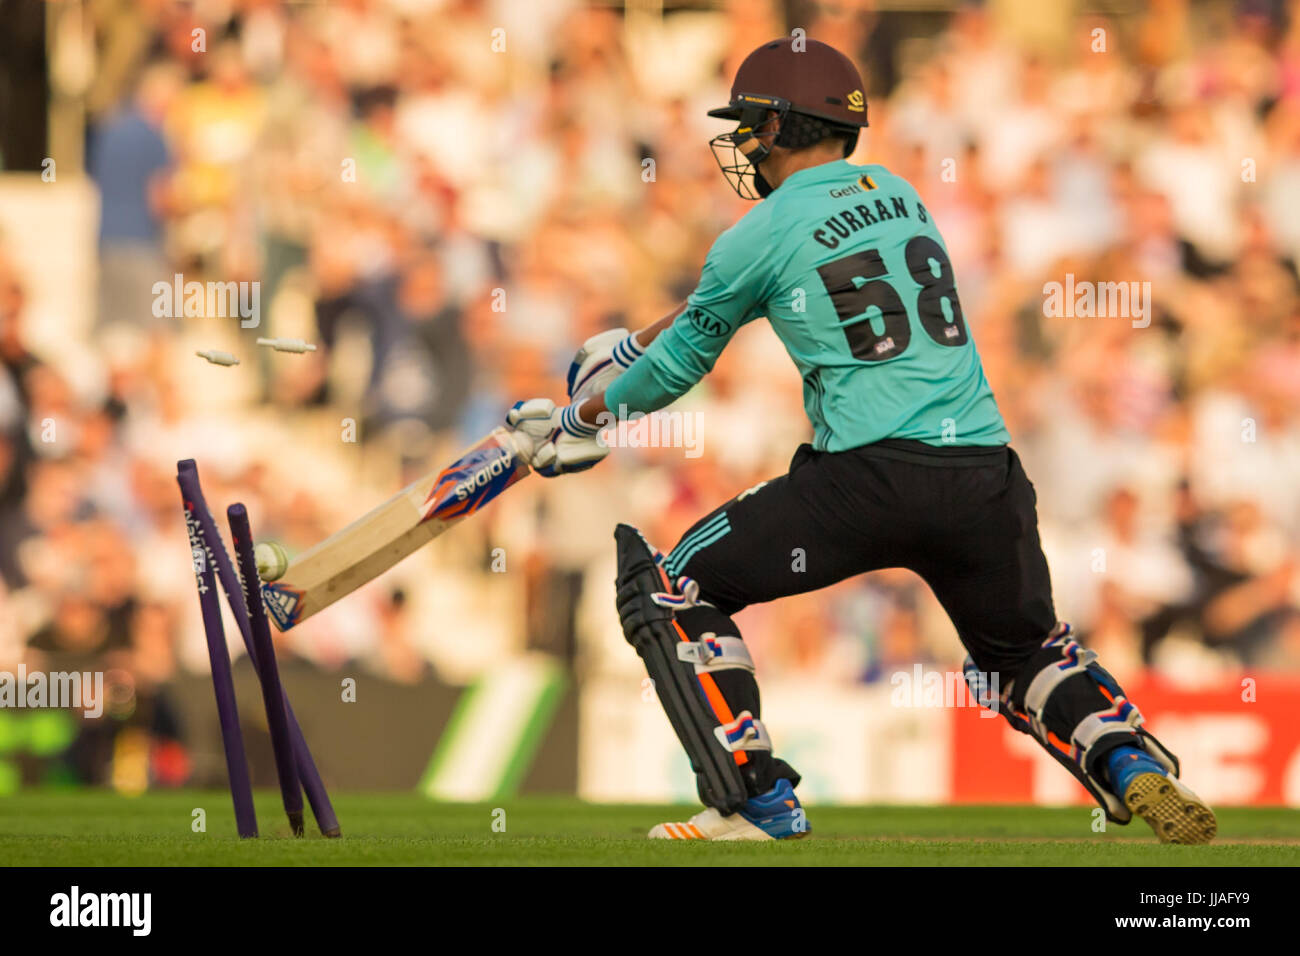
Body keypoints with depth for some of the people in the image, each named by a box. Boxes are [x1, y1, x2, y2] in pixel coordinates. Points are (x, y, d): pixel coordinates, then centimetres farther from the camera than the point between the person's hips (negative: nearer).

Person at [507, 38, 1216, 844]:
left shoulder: (763, 235, 2)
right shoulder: (899, 196, 21)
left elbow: (683, 362, 16)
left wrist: (584, 416, 34)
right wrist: (633, 346, 42)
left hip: (872, 476, -6)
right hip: (986, 470, 6)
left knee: (671, 590, 8)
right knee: (1027, 653, 28)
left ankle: (758, 799, -2)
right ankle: (1136, 768, 2)